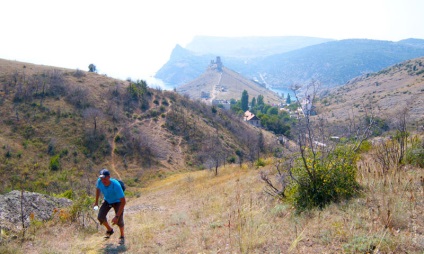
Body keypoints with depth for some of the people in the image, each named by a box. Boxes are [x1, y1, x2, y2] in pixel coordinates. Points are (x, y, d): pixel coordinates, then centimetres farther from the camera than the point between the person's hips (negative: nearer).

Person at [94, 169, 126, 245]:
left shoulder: (116, 185, -40)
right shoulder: (99, 181, -26)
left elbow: (123, 202, -35)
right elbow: (98, 189, 2)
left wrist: (117, 216, -38)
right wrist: (96, 202, 12)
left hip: (117, 202, -5)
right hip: (107, 200, 5)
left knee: (119, 220, -18)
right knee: (100, 217, -10)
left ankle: (122, 236, 13)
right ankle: (109, 230, 22)